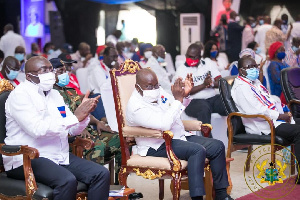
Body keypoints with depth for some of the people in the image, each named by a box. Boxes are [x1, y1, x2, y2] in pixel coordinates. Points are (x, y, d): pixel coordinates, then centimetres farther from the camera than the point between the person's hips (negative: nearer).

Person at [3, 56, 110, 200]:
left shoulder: (54, 94, 16)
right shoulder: (20, 95, -8)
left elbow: (73, 130, 15)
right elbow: (37, 129, -23)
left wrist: (84, 114, -7)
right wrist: (75, 117, -21)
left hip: (60, 156, 8)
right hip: (27, 159, -8)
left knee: (102, 174, -12)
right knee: (67, 180, -34)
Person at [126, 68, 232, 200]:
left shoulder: (158, 91, 8)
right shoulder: (136, 106, -19)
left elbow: (177, 110, 24)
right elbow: (164, 125, -29)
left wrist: (185, 95, 3)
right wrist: (178, 99, -24)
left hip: (180, 136, 9)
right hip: (157, 147, -9)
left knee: (217, 146, -4)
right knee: (198, 150, -31)